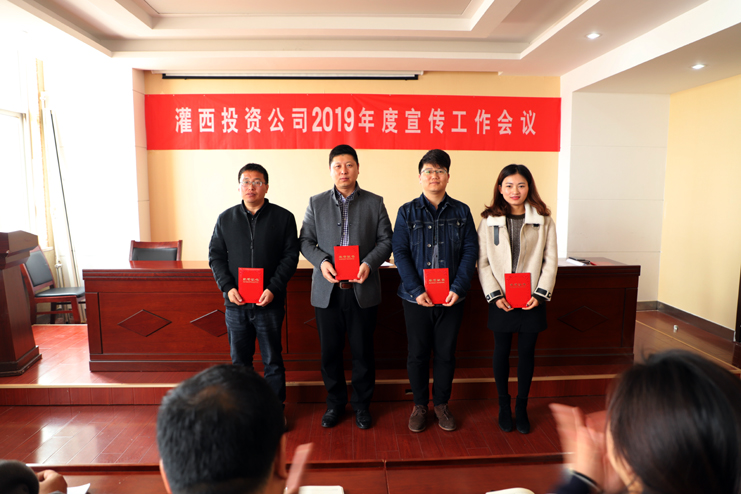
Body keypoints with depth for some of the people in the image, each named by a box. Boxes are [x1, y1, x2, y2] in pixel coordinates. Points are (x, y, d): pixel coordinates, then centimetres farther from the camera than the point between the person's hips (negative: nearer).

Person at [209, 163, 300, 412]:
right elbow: (216, 256, 8)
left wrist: (274, 289, -14)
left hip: (269, 302, -2)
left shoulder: (283, 217, 0)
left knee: (273, 360, 7)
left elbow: (290, 256, -3)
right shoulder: (225, 218, 8)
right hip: (235, 302, 3)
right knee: (239, 360, 12)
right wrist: (227, 287, -7)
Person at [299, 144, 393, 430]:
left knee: (363, 351, 8)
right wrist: (321, 262, -12)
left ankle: (361, 405, 27)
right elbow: (305, 241, 7)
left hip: (363, 289, -1)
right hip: (327, 290, 1)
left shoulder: (375, 203, 4)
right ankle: (335, 403, 30)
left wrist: (369, 264, -15)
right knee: (330, 351, 10)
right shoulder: (316, 203, 7)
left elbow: (385, 241, 3)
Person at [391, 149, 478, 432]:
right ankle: (420, 405, 28)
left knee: (446, 353, 11)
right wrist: (416, 290, -15)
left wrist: (458, 289, -12)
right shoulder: (407, 212, 1)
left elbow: (470, 251, -1)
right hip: (416, 297, -1)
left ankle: (441, 403, 31)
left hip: (452, 298, 1)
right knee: (417, 353, 9)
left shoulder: (461, 212, 4)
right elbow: (400, 253, -5)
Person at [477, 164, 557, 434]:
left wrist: (540, 294, -8)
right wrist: (494, 295, -10)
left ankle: (521, 407, 27)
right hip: (501, 301, 0)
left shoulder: (543, 221, 1)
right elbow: (483, 262, -2)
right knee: (501, 352, 9)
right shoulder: (489, 220, 0)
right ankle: (504, 405, 26)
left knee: (527, 353, 10)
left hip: (531, 301, 1)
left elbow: (551, 260, 2)